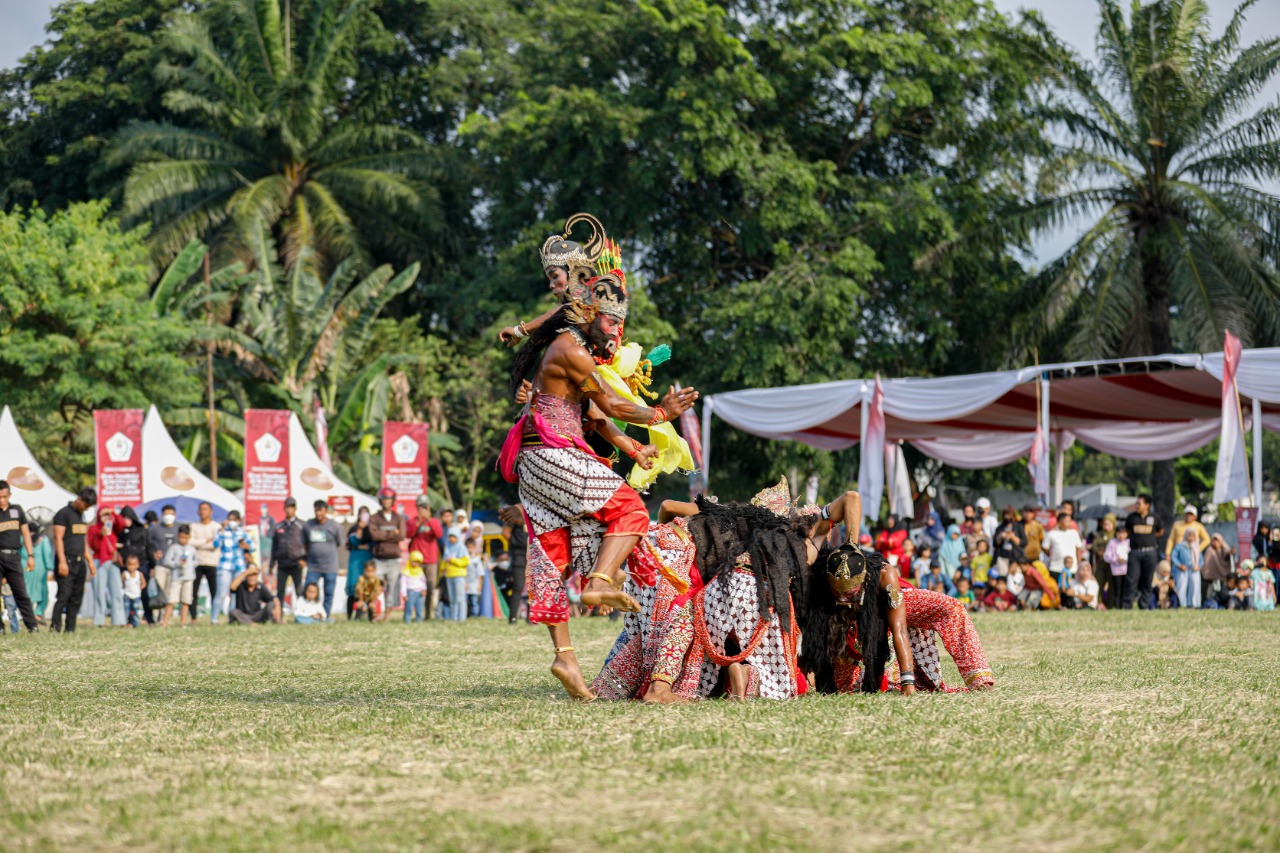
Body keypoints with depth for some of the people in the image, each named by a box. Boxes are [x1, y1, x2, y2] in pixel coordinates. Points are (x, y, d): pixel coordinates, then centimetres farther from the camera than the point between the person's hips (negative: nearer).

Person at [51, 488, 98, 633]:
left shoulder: (81, 515, 19)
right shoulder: (63, 514, -6)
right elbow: (58, 538, -12)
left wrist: (90, 561, 24)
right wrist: (62, 561, -19)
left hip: (80, 562, 8)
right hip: (67, 561, -8)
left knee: (77, 598, 5)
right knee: (64, 594, -15)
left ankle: (70, 629, 8)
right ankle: (55, 626, -14)